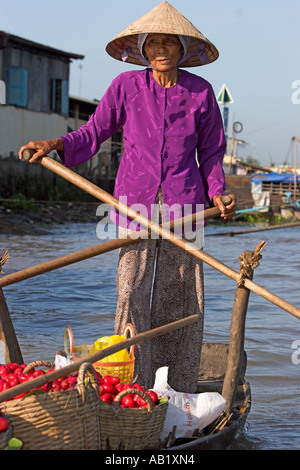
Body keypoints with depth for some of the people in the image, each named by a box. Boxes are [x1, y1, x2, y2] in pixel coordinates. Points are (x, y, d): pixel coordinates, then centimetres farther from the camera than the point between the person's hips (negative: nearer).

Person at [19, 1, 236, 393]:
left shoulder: (200, 92, 5)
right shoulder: (126, 86, 2)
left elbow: (210, 151, 13)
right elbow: (93, 133, 8)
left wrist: (217, 193, 0)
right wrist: (55, 145, -8)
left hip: (183, 202, 1)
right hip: (135, 199, -1)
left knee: (179, 294, 2)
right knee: (132, 291, -8)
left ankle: (176, 393, 13)